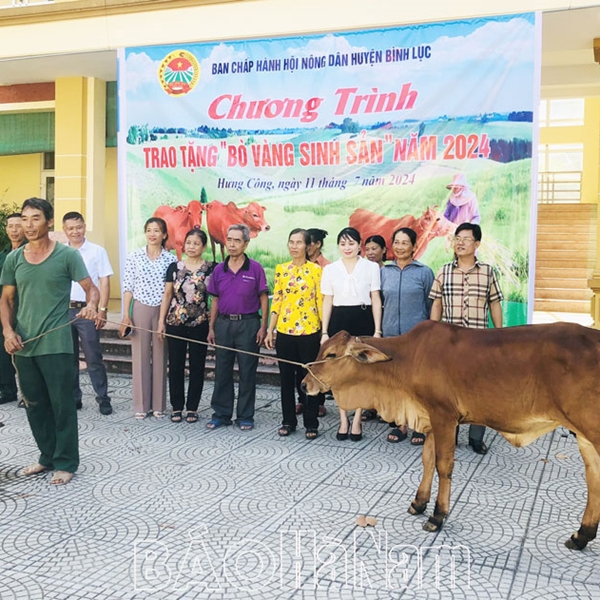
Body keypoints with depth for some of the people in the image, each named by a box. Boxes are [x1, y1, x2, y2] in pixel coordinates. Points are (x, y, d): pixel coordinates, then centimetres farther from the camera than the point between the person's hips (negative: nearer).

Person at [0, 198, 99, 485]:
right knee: (34, 405, 15)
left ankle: (66, 462, 14)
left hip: (56, 344, -5)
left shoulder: (67, 255, -5)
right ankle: (47, 456, 30)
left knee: (62, 405, 2)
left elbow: (91, 288, -6)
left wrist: (91, 305, -29)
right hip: (23, 345, 5)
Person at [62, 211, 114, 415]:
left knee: (93, 358, -1)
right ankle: (73, 397, 19)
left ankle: (103, 398, 5)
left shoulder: (97, 251, 1)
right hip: (63, 310, 4)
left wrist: (102, 309, -8)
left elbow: (104, 282, -1)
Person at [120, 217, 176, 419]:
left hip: (162, 311, 0)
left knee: (160, 358, 5)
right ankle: (141, 405, 13)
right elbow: (128, 287, 3)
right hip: (140, 309, 0)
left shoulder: (171, 259, 2)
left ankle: (158, 405, 15)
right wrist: (126, 315, -2)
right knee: (140, 357, 4)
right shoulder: (134, 256, 2)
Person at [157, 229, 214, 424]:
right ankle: (177, 407, 18)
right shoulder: (174, 267, 5)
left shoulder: (211, 268, -1)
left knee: (197, 367, 6)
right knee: (176, 366, 6)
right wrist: (161, 321, 4)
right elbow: (167, 295, 8)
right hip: (175, 323, 2)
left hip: (200, 325, -1)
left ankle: (192, 407, 18)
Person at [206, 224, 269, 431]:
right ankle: (221, 414, 19)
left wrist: (263, 327, -7)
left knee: (247, 372, 4)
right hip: (223, 323, 3)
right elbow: (215, 300, 12)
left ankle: (245, 416, 14)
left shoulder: (255, 268, -4)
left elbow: (264, 299, -1)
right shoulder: (219, 270, 6)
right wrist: (211, 327, 8)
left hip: (248, 324, -3)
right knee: (222, 371, 9)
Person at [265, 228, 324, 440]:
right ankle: (288, 421, 22)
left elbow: (321, 302, -2)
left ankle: (311, 423, 14)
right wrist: (270, 331, 6)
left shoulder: (315, 270, -2)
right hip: (285, 332, 3)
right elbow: (276, 302, 9)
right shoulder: (281, 269, 8)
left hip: (309, 332, -3)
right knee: (287, 377, 10)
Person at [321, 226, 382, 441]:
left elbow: (376, 300, 3)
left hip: (363, 321, -2)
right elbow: (327, 302, 9)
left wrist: (377, 330, -3)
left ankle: (357, 420, 12)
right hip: (338, 321, 2)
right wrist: (324, 331, 3)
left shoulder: (371, 267, 2)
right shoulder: (330, 269, 7)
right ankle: (343, 419, 15)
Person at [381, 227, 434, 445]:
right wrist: (379, 329, 9)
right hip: (391, 334, 3)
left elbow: (431, 304, 2)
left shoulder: (424, 272, -2)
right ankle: (401, 425, 20)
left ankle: (419, 427, 15)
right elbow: (380, 302, 12)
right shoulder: (385, 271, 7)